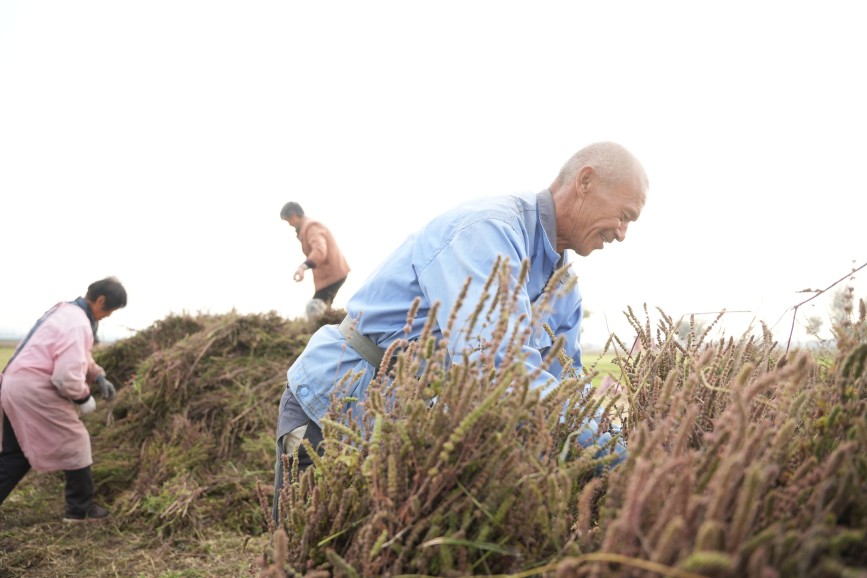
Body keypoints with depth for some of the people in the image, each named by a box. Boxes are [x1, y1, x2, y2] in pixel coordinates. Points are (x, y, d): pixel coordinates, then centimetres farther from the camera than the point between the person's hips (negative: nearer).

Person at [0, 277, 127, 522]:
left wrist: (98, 377, 20)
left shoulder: (64, 310, 15)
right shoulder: (78, 324, -19)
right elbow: (67, 377, -25)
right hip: (35, 390, -10)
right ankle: (80, 509, 16)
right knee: (75, 443, 4)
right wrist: (84, 398, -6)